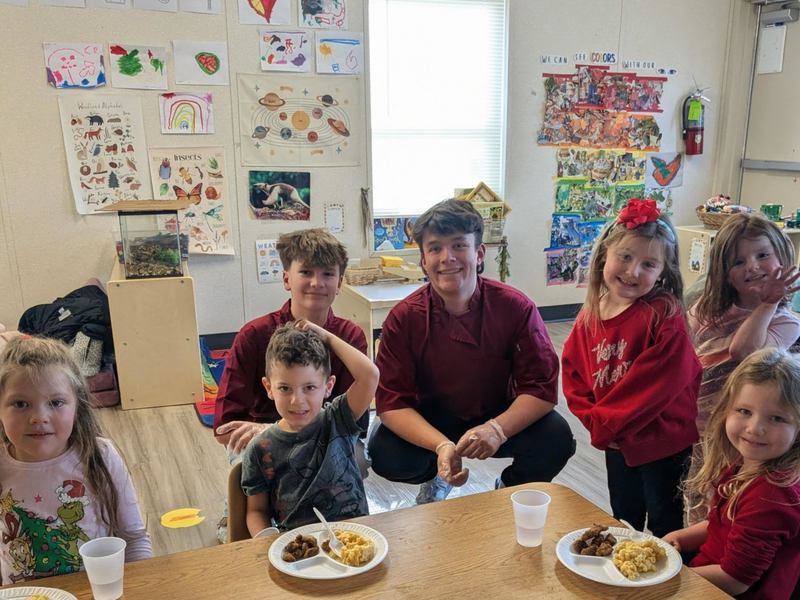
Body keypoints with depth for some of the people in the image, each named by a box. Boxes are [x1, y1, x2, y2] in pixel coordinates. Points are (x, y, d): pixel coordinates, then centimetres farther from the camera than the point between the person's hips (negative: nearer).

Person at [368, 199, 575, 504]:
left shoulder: (516, 308, -17)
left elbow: (542, 387, -17)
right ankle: (435, 478, 11)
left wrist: (497, 429, -36)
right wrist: (441, 445, -36)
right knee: (384, 453, -28)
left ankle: (510, 488, 10)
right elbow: (392, 400, -19)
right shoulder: (403, 318, -17)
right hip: (430, 423, 0)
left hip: (501, 418, 0)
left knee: (556, 439, -27)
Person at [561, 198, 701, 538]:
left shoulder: (665, 315, -21)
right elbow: (572, 374, 3)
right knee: (623, 519, 24)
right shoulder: (589, 317, -2)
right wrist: (594, 420, -11)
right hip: (616, 441, 6)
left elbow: (662, 381, -27)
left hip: (663, 441, -5)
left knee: (665, 525, 14)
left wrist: (605, 423, -21)